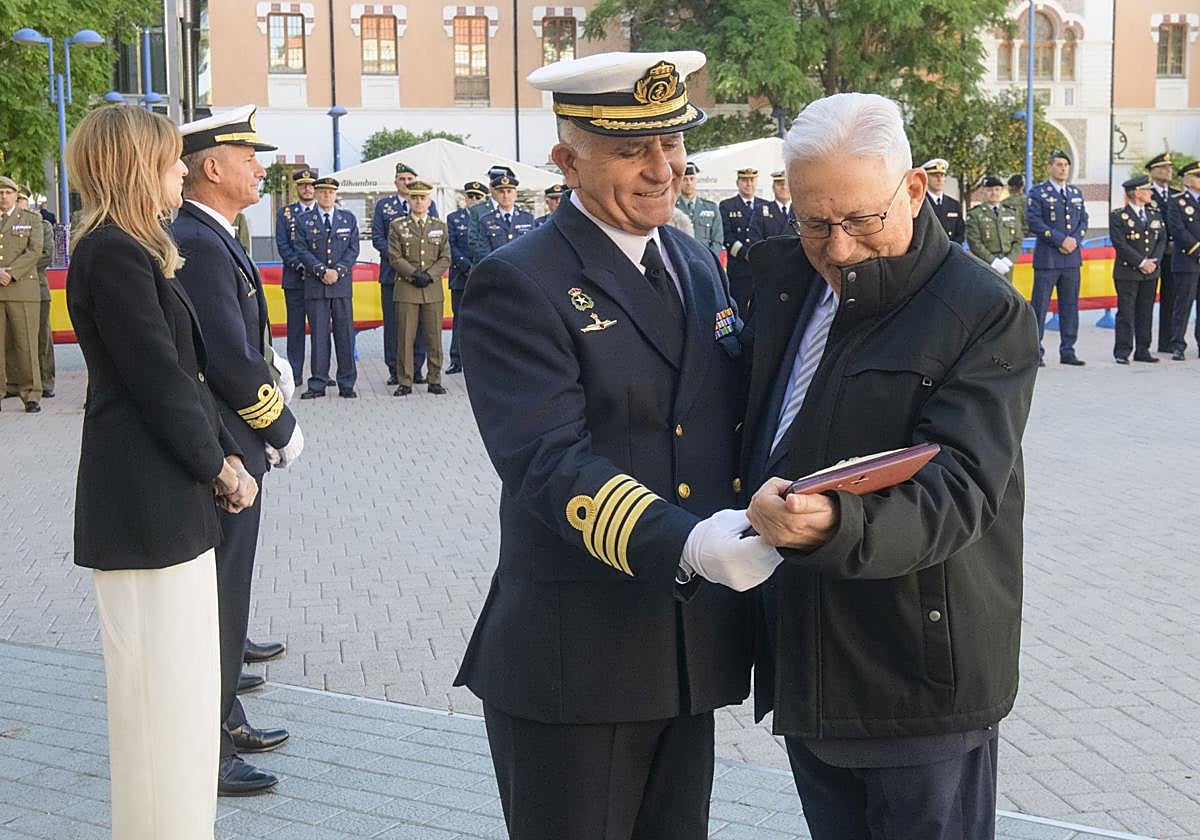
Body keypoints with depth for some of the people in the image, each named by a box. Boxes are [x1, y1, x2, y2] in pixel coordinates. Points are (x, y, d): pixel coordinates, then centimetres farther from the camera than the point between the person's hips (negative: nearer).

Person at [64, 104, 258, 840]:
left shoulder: (131, 249, 16)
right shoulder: (114, 254, -15)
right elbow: (158, 379, -18)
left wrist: (226, 456, 4)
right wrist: (217, 465, -6)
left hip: (167, 497, 10)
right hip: (148, 504, -10)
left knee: (184, 687, 17)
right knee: (164, 694, -2)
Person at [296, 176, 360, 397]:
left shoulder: (348, 219, 11)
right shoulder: (305, 222, 7)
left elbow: (353, 249, 5)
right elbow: (302, 251, 0)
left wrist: (338, 271, -9)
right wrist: (322, 271, -13)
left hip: (342, 284, 1)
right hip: (315, 286, -1)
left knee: (345, 334, 1)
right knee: (318, 335, 0)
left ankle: (347, 384, 6)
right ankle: (318, 384, 5)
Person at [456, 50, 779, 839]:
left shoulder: (699, 264, 12)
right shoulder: (518, 285, -12)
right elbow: (548, 461, -22)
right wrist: (682, 544, -35)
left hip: (693, 647, 7)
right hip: (576, 657, -6)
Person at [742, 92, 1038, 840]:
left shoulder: (987, 313, -13)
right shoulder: (788, 285, 8)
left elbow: (958, 488, -25)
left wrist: (836, 522, -41)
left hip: (920, 690, -6)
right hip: (804, 671, 6)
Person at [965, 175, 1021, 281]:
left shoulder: (1011, 213, 14)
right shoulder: (974, 214, 1)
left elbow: (1017, 241, 10)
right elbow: (975, 243, -8)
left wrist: (1008, 261, -6)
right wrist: (994, 262, -15)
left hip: (1006, 268, 4)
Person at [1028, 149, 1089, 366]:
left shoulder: (1076, 193, 16)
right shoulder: (1038, 193, -1)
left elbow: (1083, 221, 15)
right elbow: (1034, 222, -11)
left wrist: (1075, 240, -6)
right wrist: (1061, 239, -15)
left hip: (1072, 258, 5)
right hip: (1047, 258, -5)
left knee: (1070, 305, 7)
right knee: (1040, 306, -4)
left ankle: (1067, 351, 12)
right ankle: (1034, 352, 1)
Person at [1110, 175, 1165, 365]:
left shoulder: (1155, 215, 13)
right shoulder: (1118, 216, -5)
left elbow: (1162, 239, 9)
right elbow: (1120, 244, -12)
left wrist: (1153, 261, -7)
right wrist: (1141, 262, -16)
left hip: (1151, 272, 5)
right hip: (1127, 272, -5)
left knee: (1146, 313, 8)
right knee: (1126, 313, -4)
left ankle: (1142, 351, 14)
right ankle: (1122, 352, 0)